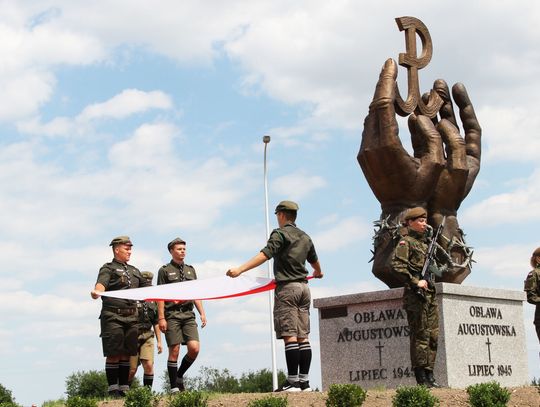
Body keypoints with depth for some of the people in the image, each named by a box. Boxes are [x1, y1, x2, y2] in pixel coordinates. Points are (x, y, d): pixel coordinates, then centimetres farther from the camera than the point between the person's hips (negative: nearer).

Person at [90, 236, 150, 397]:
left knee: (127, 354, 6)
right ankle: (113, 390, -3)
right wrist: (97, 292, -42)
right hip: (113, 316, -6)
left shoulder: (134, 271, 22)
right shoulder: (108, 268, 1)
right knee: (113, 354, -6)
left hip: (131, 317, 6)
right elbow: (101, 284, -19)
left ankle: (124, 388, 11)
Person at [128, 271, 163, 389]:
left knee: (149, 366, -11)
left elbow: (156, 323, 19)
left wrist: (159, 341, 15)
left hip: (147, 337, 4)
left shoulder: (152, 301, 15)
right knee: (132, 369, -3)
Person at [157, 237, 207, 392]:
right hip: (172, 315, -4)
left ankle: (179, 376, 12)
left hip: (189, 314, 4)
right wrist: (161, 318, -9)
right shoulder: (165, 270, 4)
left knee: (194, 348, -10)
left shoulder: (190, 270, 19)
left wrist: (202, 313, 7)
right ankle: (174, 387, 2)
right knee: (174, 351, -5)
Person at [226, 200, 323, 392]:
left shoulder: (280, 234, -5)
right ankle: (304, 382, 4)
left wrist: (240, 269, -27)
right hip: (303, 287, 7)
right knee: (303, 336, 6)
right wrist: (318, 273, 57)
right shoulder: (305, 237, 18)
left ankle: (293, 382, -13)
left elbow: (264, 255, -20)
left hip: (287, 288, -7)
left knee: (290, 335, -10)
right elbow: (314, 260, 34)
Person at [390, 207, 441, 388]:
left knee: (433, 335, 8)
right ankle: (421, 378, -6)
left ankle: (429, 375, 13)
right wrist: (415, 282, -19)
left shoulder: (426, 242, 21)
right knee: (420, 335, -8)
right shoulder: (406, 242, -4)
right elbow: (397, 265, -17)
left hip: (430, 293, 8)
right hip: (416, 293, -8)